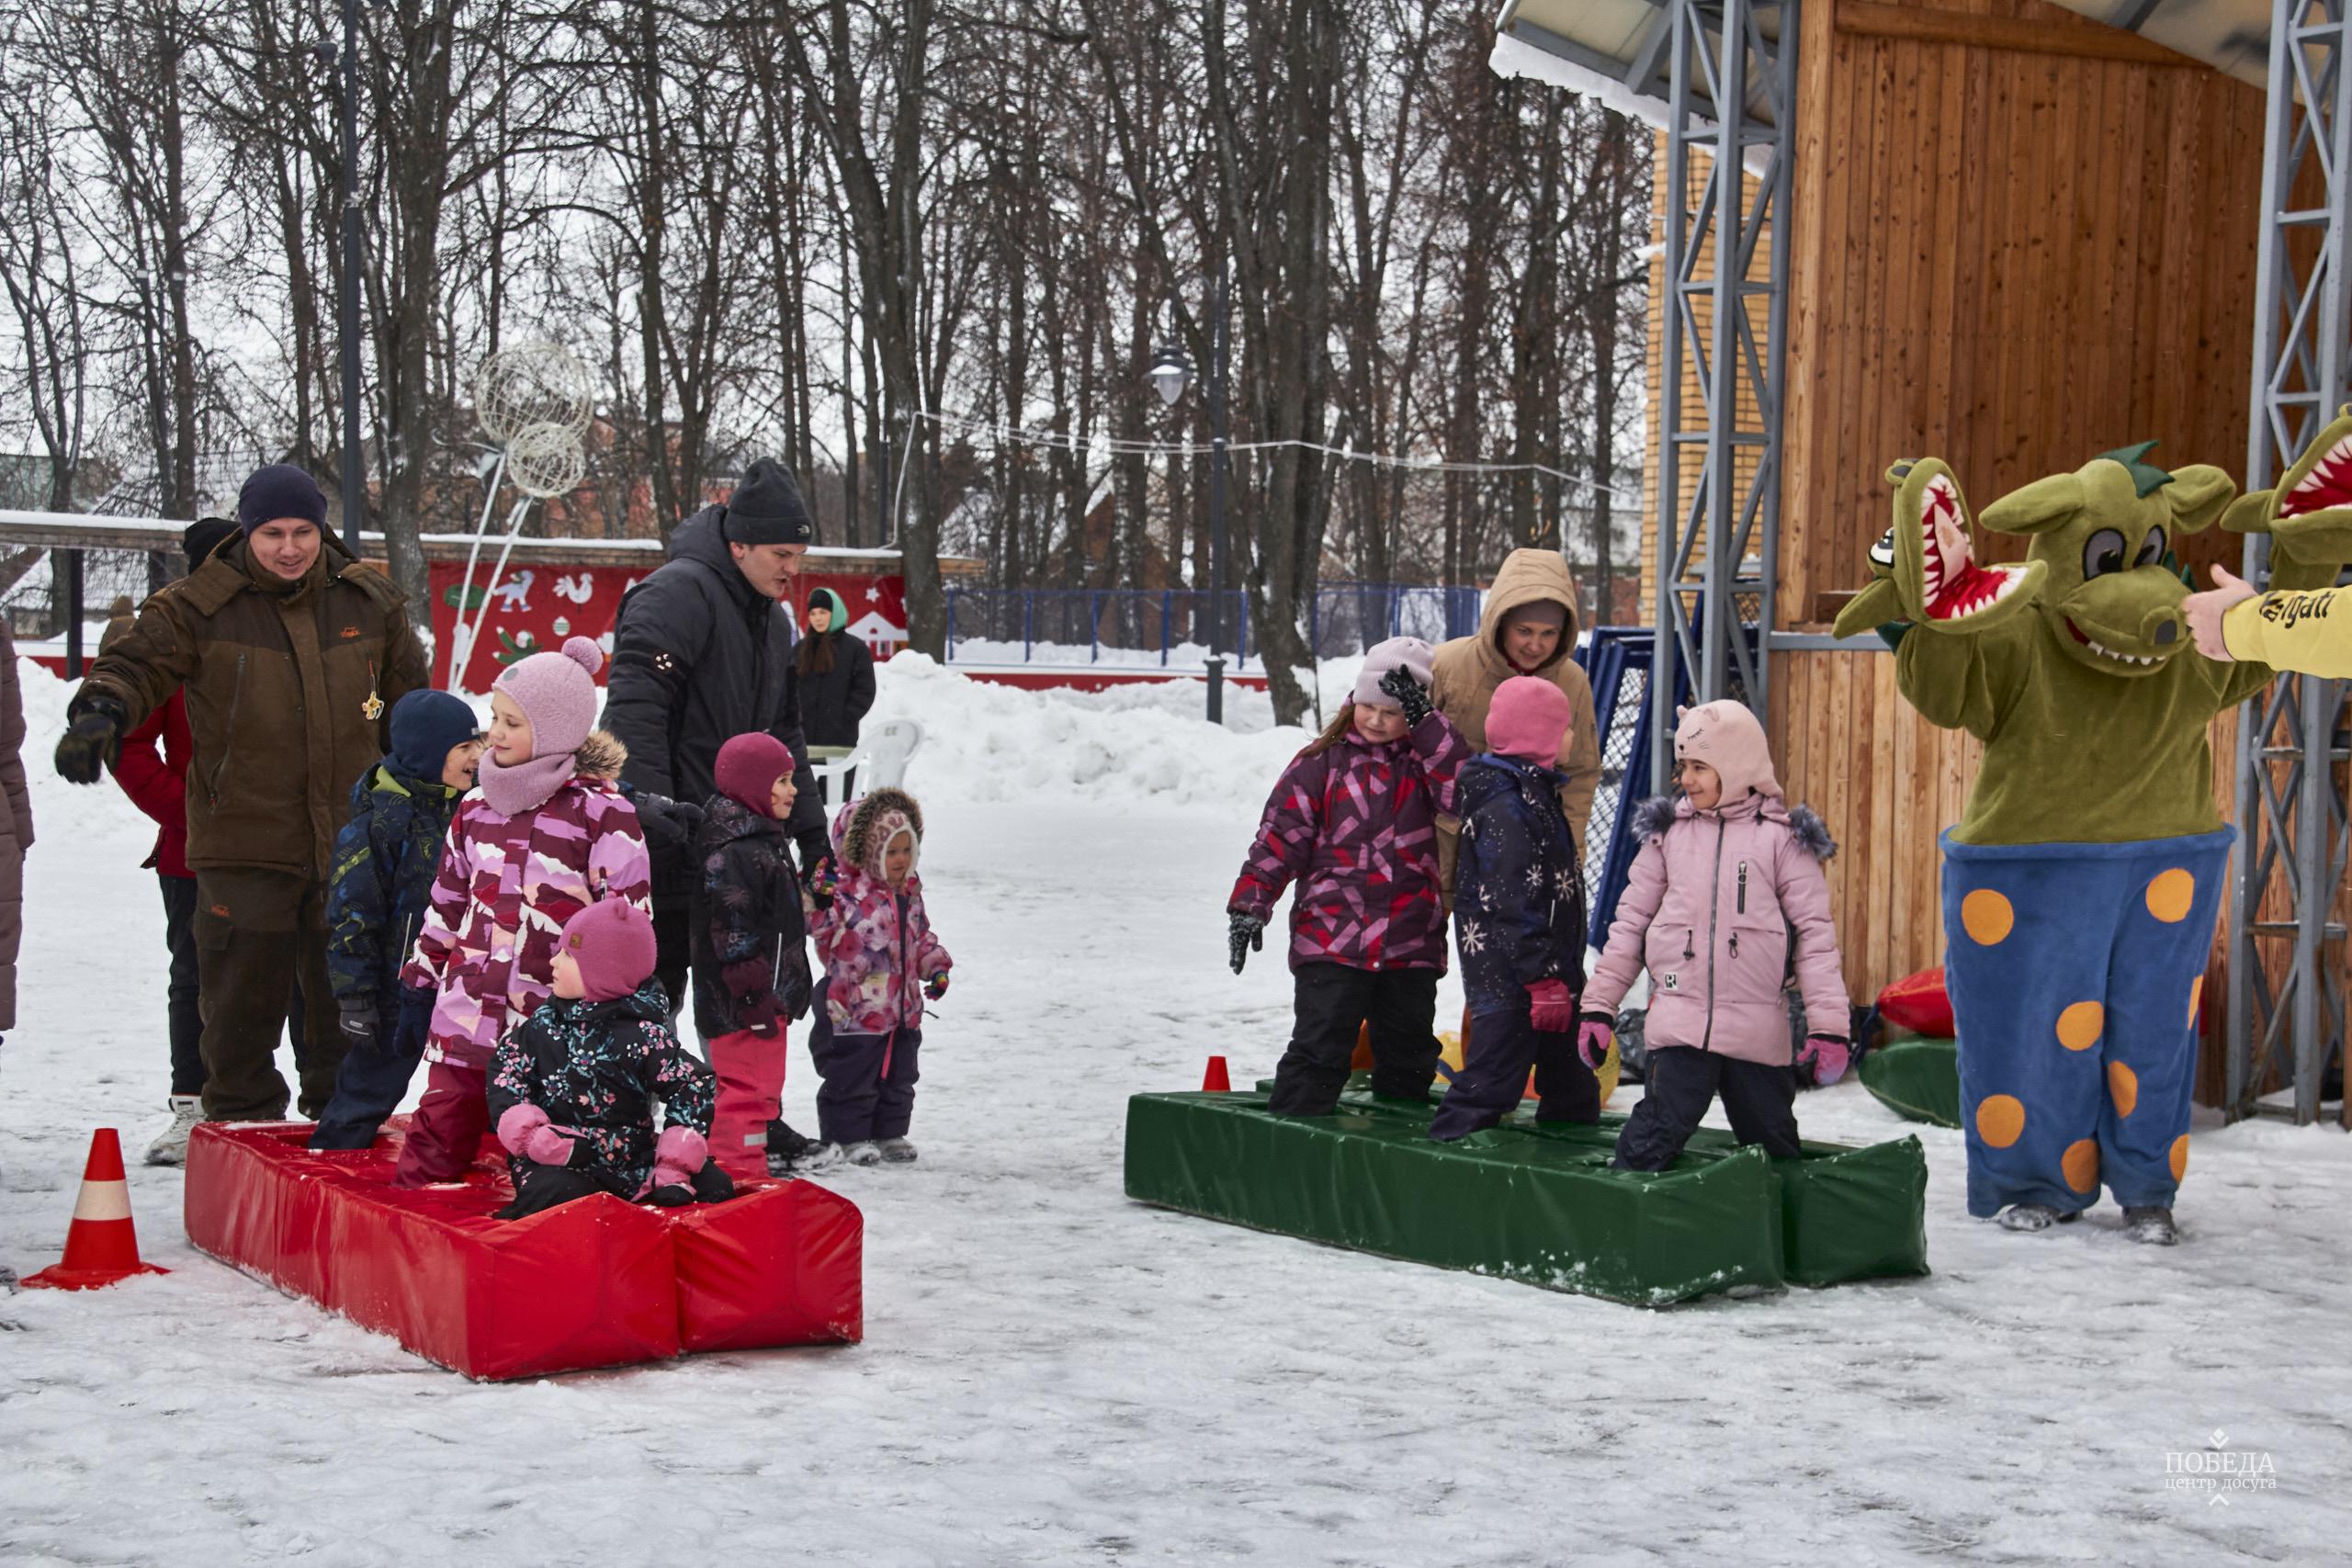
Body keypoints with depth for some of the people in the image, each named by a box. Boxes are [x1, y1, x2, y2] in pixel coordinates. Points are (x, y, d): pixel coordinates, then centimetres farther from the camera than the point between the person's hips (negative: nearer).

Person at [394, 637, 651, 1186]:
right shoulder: (477, 808, 10)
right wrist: (418, 987, 19)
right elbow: (446, 906, 18)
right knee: (428, 1157, 7)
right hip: (465, 1019, 5)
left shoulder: (603, 813, -8)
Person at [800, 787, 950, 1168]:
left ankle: (889, 1134, 29)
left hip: (902, 1007, 7)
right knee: (852, 1079, 0)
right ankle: (846, 1138, 11)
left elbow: (921, 936, 22)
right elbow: (822, 928, -22)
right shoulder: (846, 889, -14)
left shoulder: (909, 891, 10)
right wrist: (820, 898, -39)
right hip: (855, 1008, -7)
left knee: (897, 1078, 16)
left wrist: (935, 966, 10)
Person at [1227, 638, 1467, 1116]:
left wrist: (1423, 718, -18)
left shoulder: (1425, 761, 5)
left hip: (1411, 944, 2)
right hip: (1331, 940, -2)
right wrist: (1250, 904, -6)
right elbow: (1280, 835, 1)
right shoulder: (1322, 763, 1)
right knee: (1319, 1051, -7)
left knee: (1409, 1059, 13)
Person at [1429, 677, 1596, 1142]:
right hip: (1511, 980, -11)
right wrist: (1544, 980, -26)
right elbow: (1515, 905, -25)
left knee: (1571, 1083, 20)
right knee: (1489, 1085, -8)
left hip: (1550, 970, 11)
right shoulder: (1506, 808, -20)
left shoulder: (1531, 791, 13)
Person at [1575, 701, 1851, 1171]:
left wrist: (1829, 1026, -7)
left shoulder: (1782, 837, 2)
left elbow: (1815, 934, -1)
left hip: (1758, 1029, 0)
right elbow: (1631, 921, 12)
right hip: (1679, 1022, 1)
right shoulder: (1669, 832, 8)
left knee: (1773, 1148, 11)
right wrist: (1598, 1005, 7)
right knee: (1654, 1138, -12)